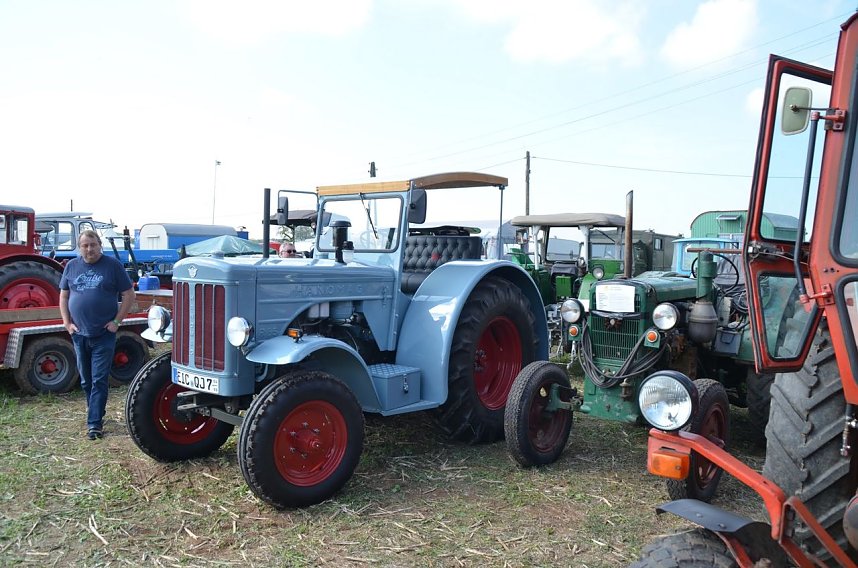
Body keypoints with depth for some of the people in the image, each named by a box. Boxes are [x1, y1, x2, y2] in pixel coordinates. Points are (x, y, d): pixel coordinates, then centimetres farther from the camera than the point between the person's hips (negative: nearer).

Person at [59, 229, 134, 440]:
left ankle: (95, 423, -2)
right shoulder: (72, 266, 8)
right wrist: (67, 322, 3)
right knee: (86, 380, 14)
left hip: (104, 335, -4)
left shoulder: (113, 265, -3)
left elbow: (129, 295, -3)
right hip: (79, 334, 4)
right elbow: (63, 296, 14)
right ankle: (95, 411, 31)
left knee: (99, 380, -4)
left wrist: (117, 321, -8)